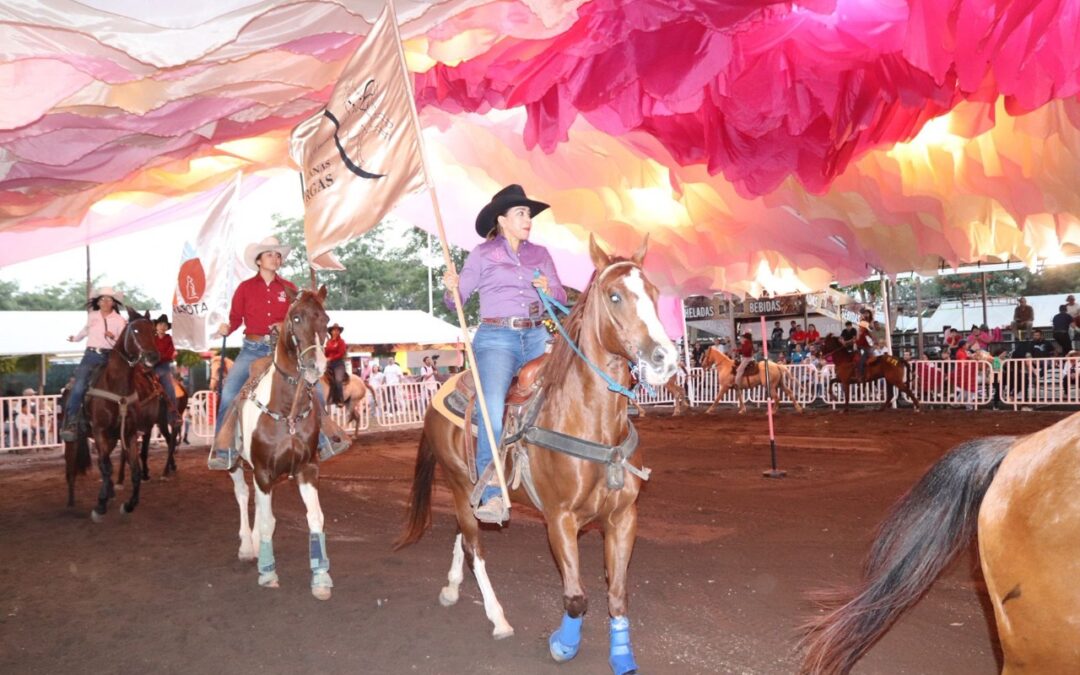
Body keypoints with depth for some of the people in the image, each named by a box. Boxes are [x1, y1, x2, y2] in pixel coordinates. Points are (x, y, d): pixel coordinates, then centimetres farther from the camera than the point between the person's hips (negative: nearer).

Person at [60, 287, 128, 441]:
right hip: (91, 355, 1)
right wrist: (75, 338, 50)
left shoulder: (119, 320, 2)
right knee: (79, 387, -17)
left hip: (110, 357, -1)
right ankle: (70, 424, -14)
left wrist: (114, 338, -22)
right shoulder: (92, 316, 11)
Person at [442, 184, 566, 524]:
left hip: (537, 337, 5)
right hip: (496, 338, -4)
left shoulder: (540, 254, 17)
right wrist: (451, 288, -16)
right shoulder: (483, 254, 7)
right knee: (492, 407, -24)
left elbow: (561, 296, 16)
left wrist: (549, 290, -5)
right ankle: (492, 495, -22)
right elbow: (457, 299, 5)